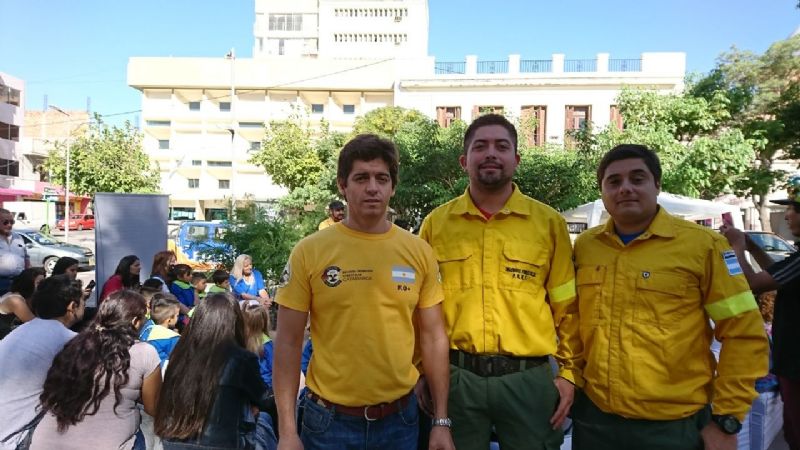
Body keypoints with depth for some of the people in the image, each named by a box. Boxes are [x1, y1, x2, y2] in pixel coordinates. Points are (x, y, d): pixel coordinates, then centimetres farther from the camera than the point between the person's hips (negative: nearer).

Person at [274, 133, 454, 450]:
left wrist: (442, 421, 2)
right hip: (329, 420, -1)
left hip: (400, 418, 2)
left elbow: (433, 337, 2)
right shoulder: (309, 252, -9)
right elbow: (288, 343, -5)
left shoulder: (419, 252, -3)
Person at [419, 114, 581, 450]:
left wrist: (570, 372, 2)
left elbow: (566, 306, 4)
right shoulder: (436, 223, 2)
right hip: (455, 376, 1)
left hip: (529, 378, 0)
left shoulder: (549, 223, 1)